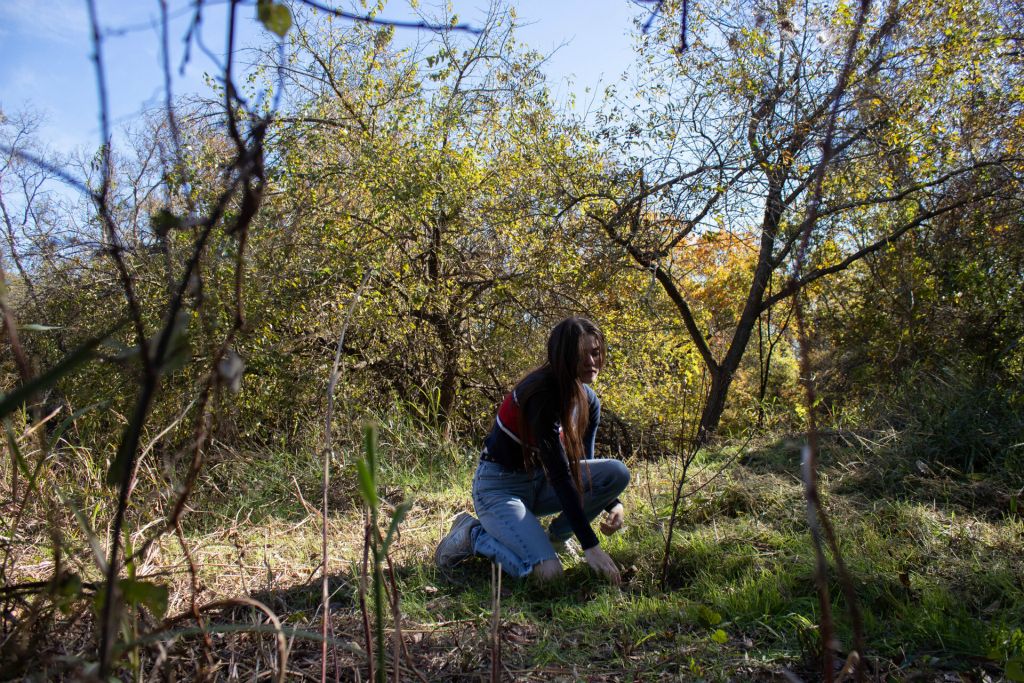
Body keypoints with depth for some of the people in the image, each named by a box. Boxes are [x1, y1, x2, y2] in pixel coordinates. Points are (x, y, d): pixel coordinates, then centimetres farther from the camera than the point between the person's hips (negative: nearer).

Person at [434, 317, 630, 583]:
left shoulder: (589, 401, -1)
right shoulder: (541, 394, -27)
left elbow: (581, 465, 9)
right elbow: (559, 473, -30)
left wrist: (612, 503, -11)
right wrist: (590, 546, -30)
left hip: (540, 482, 8)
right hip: (499, 487, -8)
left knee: (617, 472, -12)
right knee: (548, 572, -25)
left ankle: (556, 536, 5)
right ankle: (473, 534, 0)